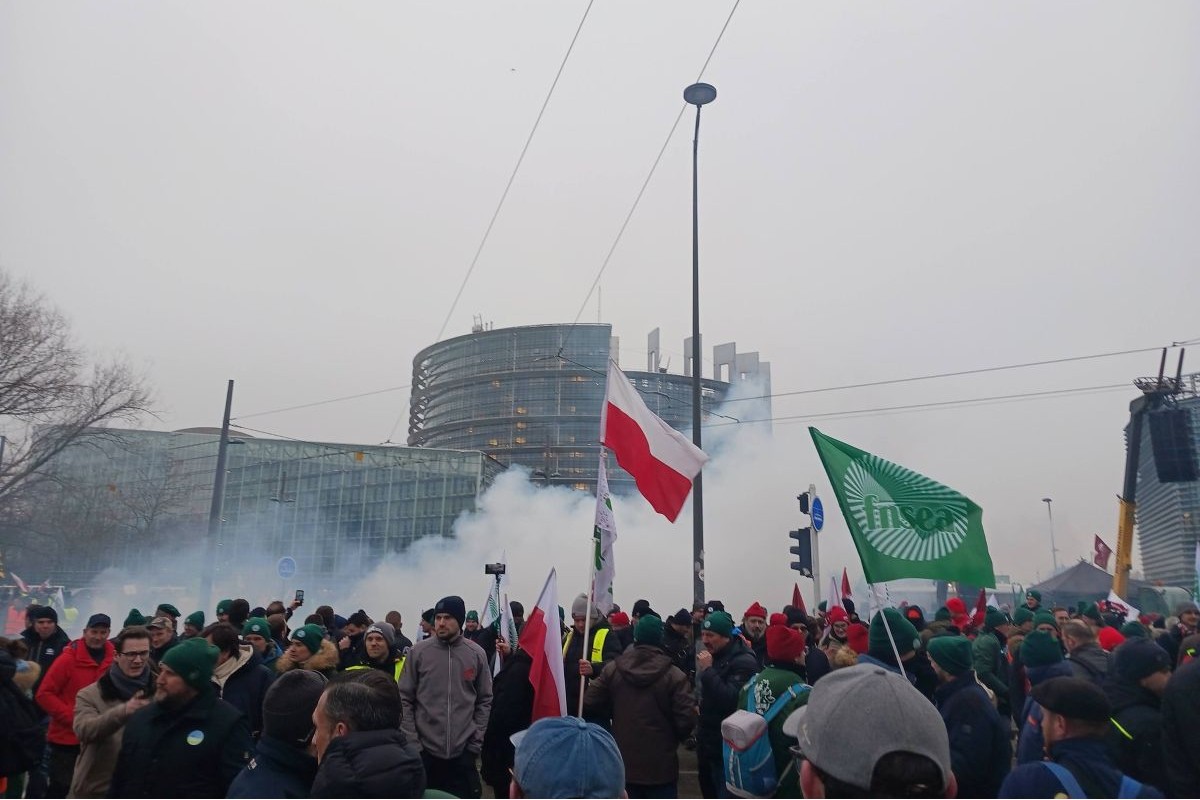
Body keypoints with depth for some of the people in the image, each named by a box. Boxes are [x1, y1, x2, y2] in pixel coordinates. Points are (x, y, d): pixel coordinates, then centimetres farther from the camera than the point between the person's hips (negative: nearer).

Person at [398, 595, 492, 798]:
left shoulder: (477, 654, -1)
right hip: (424, 750, -1)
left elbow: (484, 700, 5)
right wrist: (411, 740, -6)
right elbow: (404, 699, -2)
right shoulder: (418, 652, -5)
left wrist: (476, 740, 0)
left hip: (463, 751, 1)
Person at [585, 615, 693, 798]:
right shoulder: (674, 675, -14)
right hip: (660, 765, -3)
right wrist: (674, 739, 7)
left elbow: (590, 704, -3)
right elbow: (686, 719, -16)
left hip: (623, 761, 3)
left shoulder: (612, 669, -4)